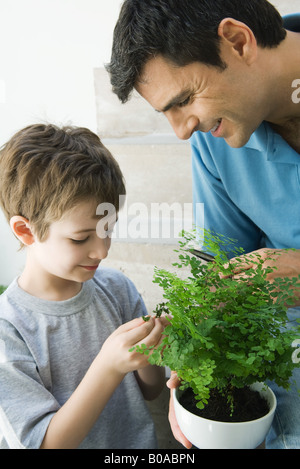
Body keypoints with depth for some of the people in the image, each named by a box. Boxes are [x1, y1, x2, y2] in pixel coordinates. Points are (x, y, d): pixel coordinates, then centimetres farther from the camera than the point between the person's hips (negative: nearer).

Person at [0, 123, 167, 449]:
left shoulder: (117, 288, -6)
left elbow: (151, 390, 3)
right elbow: (46, 443, -16)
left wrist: (149, 353, -17)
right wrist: (109, 365, -27)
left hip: (140, 439, 3)